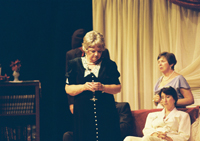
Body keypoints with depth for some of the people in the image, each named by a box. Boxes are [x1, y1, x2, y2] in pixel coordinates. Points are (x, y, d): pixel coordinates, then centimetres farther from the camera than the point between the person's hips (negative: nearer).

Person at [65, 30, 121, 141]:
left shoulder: (109, 65, 9)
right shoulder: (74, 64, 8)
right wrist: (84, 87, -12)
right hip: (83, 114, 0)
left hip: (106, 114, 0)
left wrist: (102, 87, -12)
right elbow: (68, 89, 5)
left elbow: (118, 88, 5)